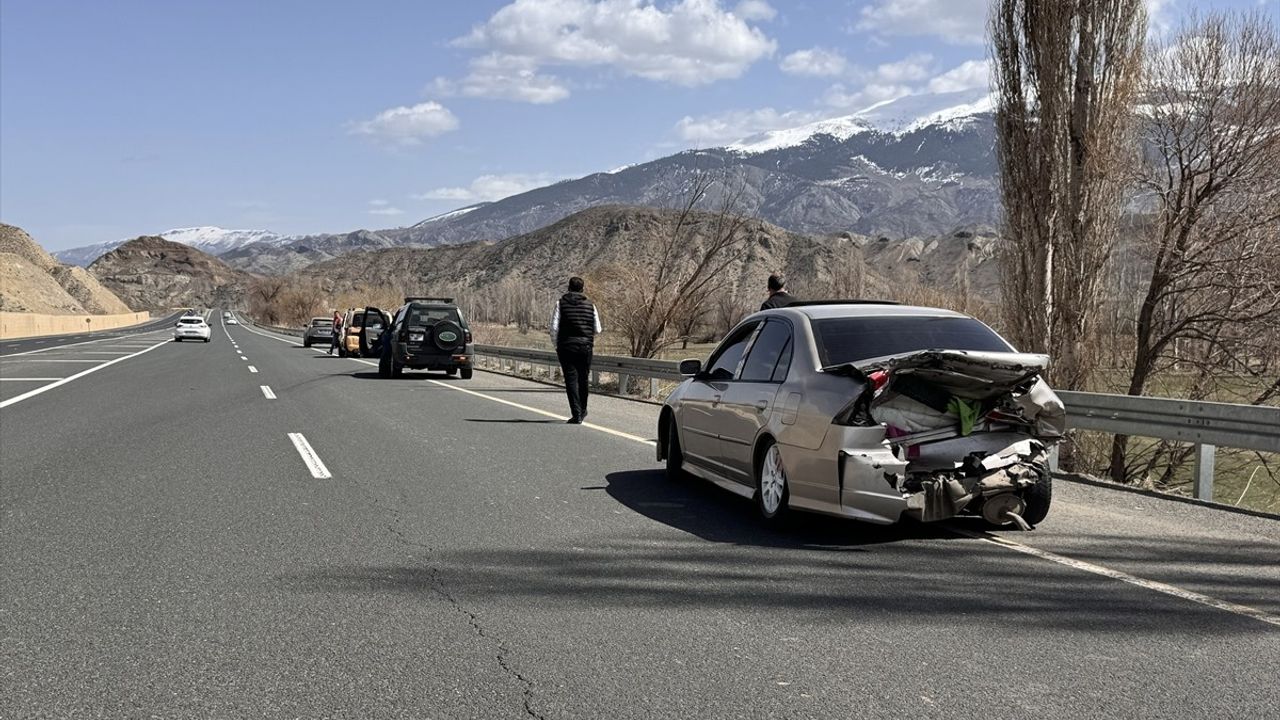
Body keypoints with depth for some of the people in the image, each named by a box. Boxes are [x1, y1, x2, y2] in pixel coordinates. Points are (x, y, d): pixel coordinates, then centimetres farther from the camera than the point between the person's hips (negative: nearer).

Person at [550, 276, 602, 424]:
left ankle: (576, 414, -9)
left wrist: (556, 344, 7)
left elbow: (554, 327, -7)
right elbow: (597, 330, 5)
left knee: (571, 380, -1)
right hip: (586, 347, 2)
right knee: (583, 379, 16)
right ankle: (582, 410, 30)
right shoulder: (590, 306, 3)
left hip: (566, 347, -2)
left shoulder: (561, 304, -2)